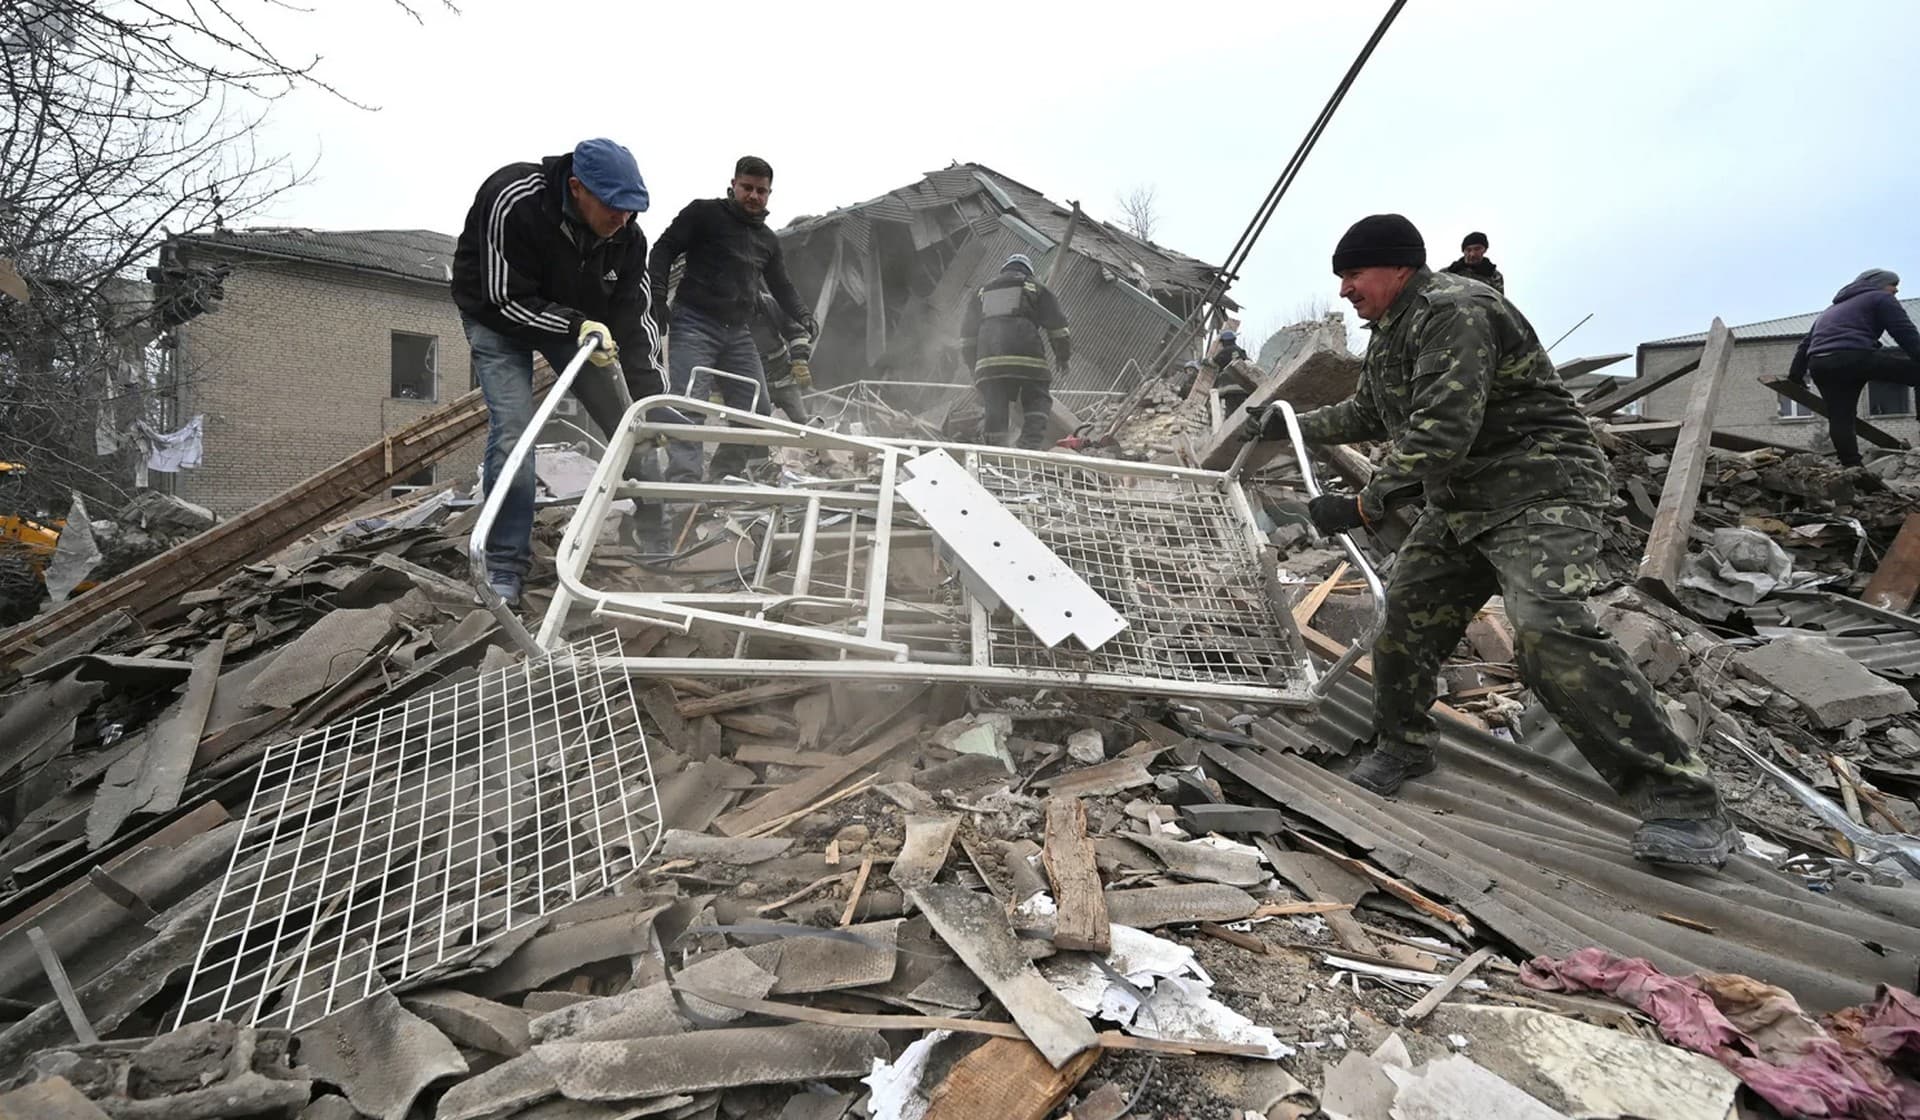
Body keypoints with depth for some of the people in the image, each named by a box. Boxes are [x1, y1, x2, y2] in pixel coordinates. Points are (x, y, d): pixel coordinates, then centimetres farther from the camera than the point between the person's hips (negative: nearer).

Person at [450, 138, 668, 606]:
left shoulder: (626, 234, -21)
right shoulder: (513, 202, -35)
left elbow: (633, 319, -16)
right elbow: (506, 301, -29)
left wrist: (652, 402, -22)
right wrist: (576, 326, -41)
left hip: (577, 319, 4)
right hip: (499, 316, -4)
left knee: (628, 420, -1)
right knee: (513, 428, -19)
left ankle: (656, 533, 18)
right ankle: (504, 567, -7)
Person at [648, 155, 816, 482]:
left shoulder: (768, 240, 20)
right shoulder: (704, 213, 2)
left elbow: (781, 286, 24)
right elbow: (664, 249, 0)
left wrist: (802, 315, 5)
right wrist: (657, 294, -14)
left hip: (738, 332, 6)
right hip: (694, 323, -6)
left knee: (759, 410, 3)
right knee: (688, 404, -20)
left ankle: (722, 476, 16)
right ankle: (683, 481, -23)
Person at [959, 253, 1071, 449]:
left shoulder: (983, 291, 29)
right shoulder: (1035, 287, 19)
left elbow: (967, 332, 26)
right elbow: (1057, 325, 13)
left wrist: (974, 367, 29)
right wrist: (1063, 356, 23)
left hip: (988, 360, 3)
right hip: (1028, 359, -3)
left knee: (994, 409, 7)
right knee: (1037, 404, 4)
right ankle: (1031, 448, -12)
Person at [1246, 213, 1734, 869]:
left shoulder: (1454, 312, -19)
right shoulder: (1389, 333, 16)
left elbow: (1443, 431, -30)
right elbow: (1366, 415, 32)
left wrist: (1365, 506, -27)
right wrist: (1292, 427, 30)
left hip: (1539, 492, -10)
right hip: (1458, 506, 10)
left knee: (1549, 632, -26)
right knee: (1407, 616, 8)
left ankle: (1682, 805, -19)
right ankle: (1402, 747, 30)